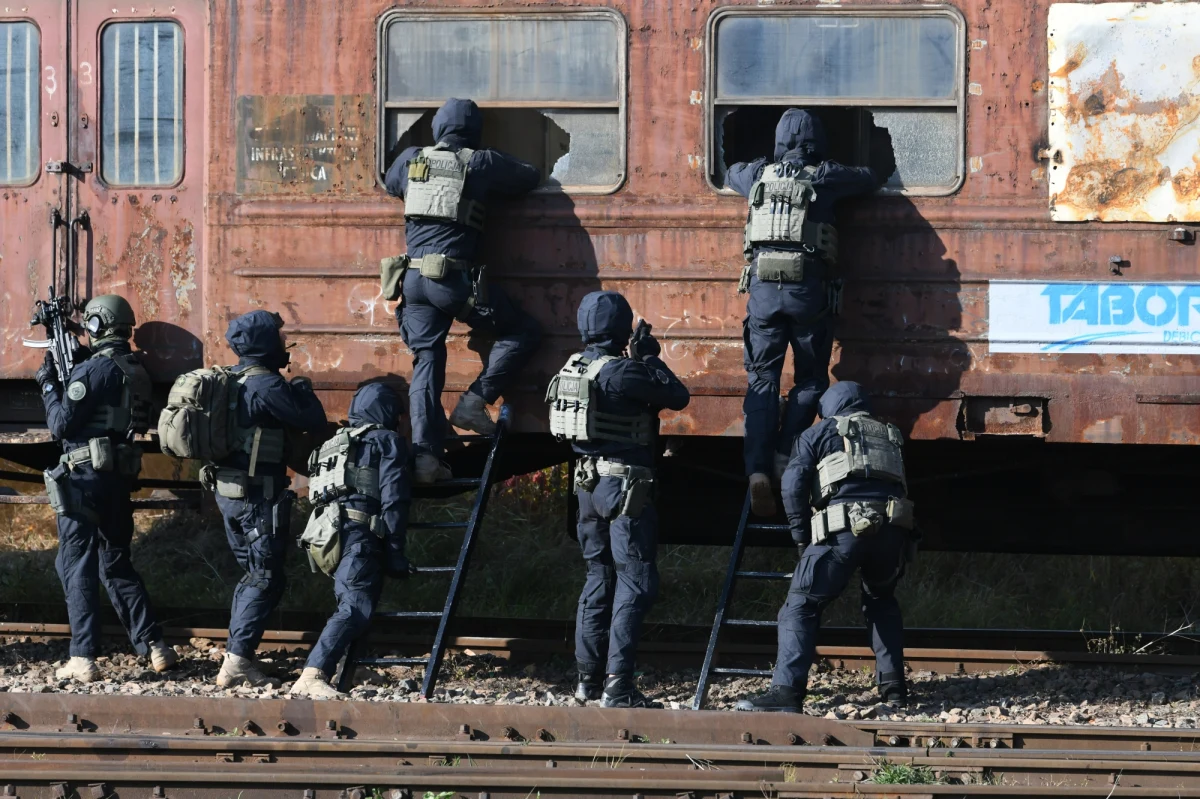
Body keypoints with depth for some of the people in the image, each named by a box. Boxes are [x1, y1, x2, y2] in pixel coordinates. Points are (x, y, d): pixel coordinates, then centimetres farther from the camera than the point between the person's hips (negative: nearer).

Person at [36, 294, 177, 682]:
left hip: (85, 476, -7)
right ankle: (155, 647, 13)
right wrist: (65, 381, 17)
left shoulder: (93, 370, -14)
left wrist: (49, 384, 0)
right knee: (117, 565, 17)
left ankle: (83, 659, -8)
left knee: (77, 567, -3)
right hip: (120, 476, 7)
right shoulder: (137, 370, 10)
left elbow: (61, 424, -13)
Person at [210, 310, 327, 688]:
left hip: (228, 490, 9)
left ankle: (236, 655, 18)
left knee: (253, 574, 17)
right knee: (266, 579, -5)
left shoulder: (233, 380, 10)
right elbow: (314, 423, -16)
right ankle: (238, 660, -10)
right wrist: (303, 389, 2)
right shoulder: (266, 384, -18)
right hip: (257, 497, -9)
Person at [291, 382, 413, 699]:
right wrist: (396, 553, -4)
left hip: (326, 536, 9)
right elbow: (393, 501, -3)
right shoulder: (388, 442, 7)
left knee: (352, 605, 15)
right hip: (359, 534, -9)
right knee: (356, 609, -20)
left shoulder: (336, 443, 31)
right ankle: (313, 676, -37)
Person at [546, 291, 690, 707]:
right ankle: (617, 684, -11)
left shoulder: (574, 368, 7)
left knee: (599, 579, 16)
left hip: (589, 483, 8)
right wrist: (651, 357, 0)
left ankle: (589, 679, 18)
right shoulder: (620, 372, -18)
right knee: (635, 582, -5)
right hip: (625, 485, -8)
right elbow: (678, 396, -11)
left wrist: (640, 360, 20)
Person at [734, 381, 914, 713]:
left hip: (845, 527, -4)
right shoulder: (890, 436, 32)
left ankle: (787, 691, -18)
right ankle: (892, 685, 21)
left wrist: (802, 538, 13)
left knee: (801, 605, -3)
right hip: (892, 529, 4)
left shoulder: (820, 432, 19)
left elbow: (792, 486, 8)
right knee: (881, 601, 29)